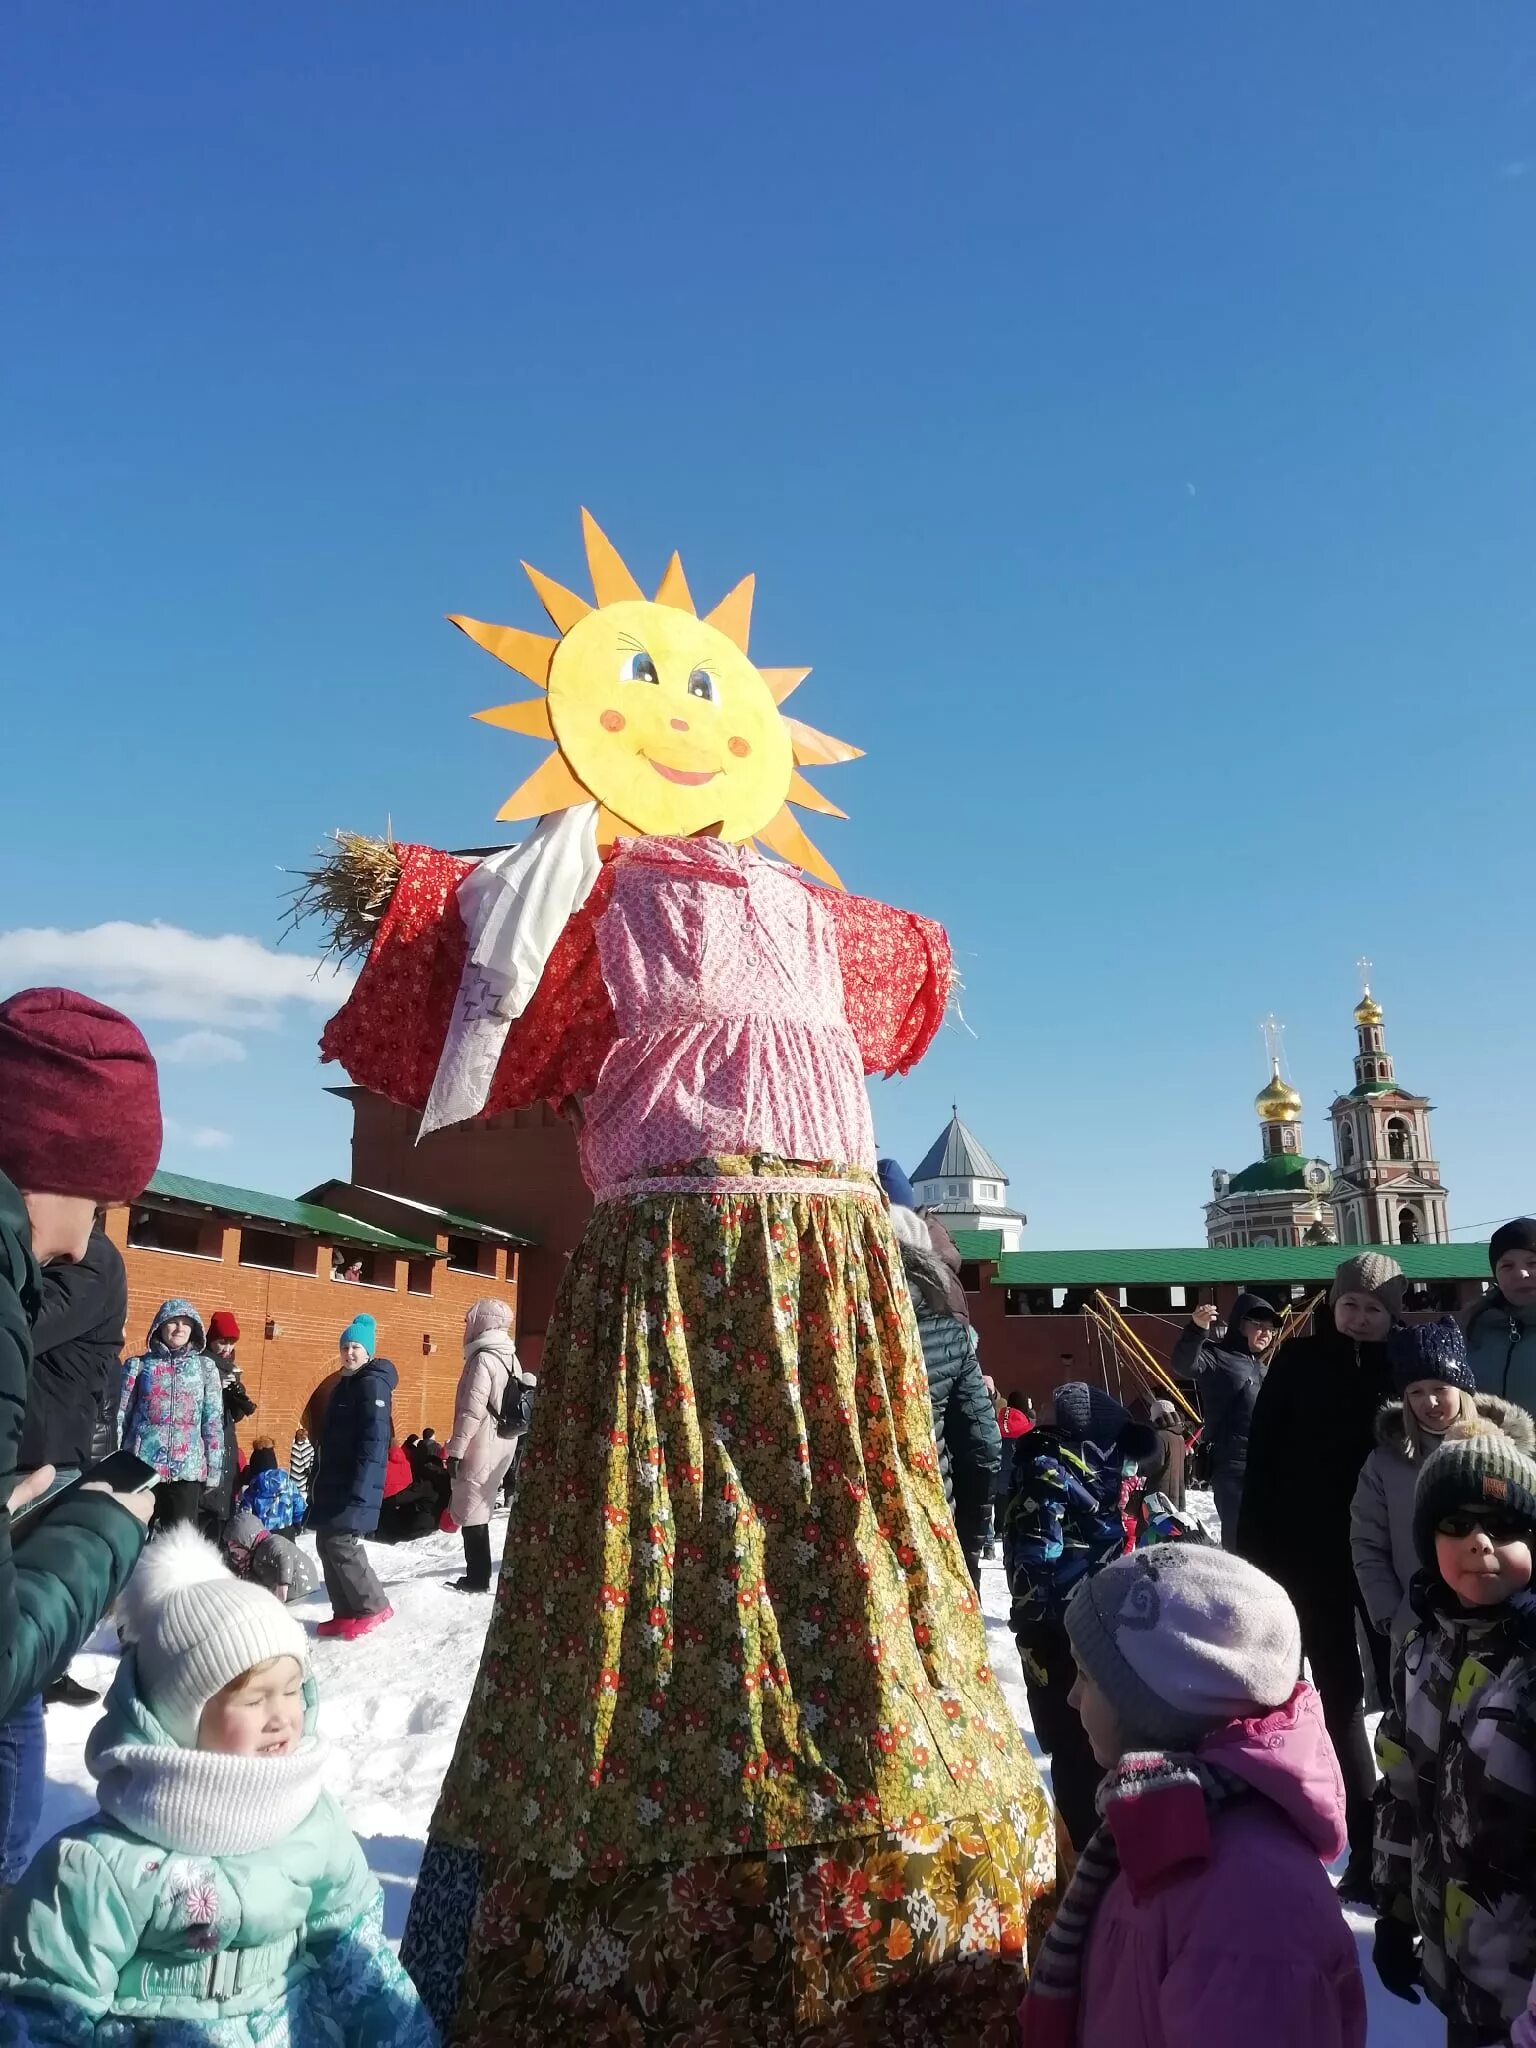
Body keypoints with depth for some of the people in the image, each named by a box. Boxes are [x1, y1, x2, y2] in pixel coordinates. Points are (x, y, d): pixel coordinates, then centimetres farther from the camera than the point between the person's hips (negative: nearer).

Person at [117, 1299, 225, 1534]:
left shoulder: (205, 1367, 8)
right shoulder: (139, 1365, 5)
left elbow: (213, 1421, 6)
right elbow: (120, 1416, 5)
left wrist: (213, 1468, 1)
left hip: (188, 1468, 1)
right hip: (142, 1464, 0)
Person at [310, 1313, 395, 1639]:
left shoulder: (374, 1383, -12)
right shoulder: (345, 1383, 17)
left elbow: (375, 1440, -20)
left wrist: (360, 1487, -25)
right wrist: (323, 1477, 19)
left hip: (356, 1483, -10)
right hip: (334, 1481, 10)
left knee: (342, 1543, -12)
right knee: (326, 1543, 8)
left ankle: (373, 1607, 0)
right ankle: (345, 1613, 15)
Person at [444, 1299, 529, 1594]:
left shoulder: (483, 1359, -16)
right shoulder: (511, 1359, 12)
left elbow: (472, 1410, -20)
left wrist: (455, 1449, -17)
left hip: (482, 1446, -9)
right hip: (505, 1443, 9)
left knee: (469, 1512, -2)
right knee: (479, 1510, 16)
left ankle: (477, 1578, 0)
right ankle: (478, 1575, 20)